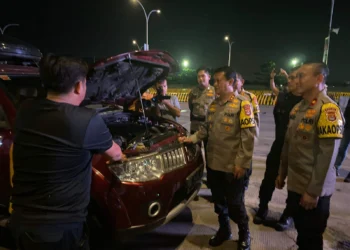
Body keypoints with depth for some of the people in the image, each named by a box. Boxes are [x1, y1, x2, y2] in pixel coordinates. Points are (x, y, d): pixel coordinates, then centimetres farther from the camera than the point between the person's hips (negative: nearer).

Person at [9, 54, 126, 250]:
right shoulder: (87, 120, -21)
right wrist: (121, 157, 24)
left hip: (20, 221, 6)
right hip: (59, 229, -6)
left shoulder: (25, 110, -3)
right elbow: (114, 153, -1)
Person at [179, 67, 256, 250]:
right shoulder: (214, 105, 9)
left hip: (232, 166, -6)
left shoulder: (242, 104, -12)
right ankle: (224, 230, 40)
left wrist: (242, 163, -16)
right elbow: (206, 129, 14)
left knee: (234, 203, 9)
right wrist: (191, 138, 0)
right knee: (219, 201, 19)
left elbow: (248, 136, -14)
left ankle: (244, 233, 34)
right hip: (213, 163, 6)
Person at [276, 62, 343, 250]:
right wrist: (282, 173, 15)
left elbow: (327, 155, -22)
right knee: (301, 233, 23)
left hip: (313, 190, -7)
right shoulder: (297, 108, 8)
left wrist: (314, 191, -20)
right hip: (295, 185, 7)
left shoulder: (328, 109, -18)